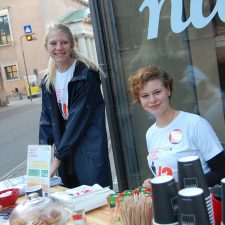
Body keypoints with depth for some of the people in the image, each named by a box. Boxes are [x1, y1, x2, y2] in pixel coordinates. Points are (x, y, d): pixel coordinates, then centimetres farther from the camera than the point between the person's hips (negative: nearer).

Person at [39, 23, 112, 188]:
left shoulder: (86, 75, -13)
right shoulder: (48, 81, 7)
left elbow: (79, 118, -16)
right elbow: (47, 119, 10)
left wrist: (58, 156, -14)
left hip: (90, 151, -6)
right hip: (66, 153, 6)